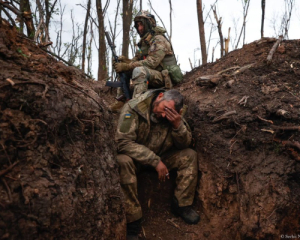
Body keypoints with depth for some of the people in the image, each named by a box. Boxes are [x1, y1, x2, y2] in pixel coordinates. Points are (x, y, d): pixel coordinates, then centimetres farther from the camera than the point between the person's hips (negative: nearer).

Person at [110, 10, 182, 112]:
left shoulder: (159, 40, -10)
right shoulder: (143, 43, 18)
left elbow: (151, 62, -23)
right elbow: (135, 61, 12)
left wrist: (126, 66, -25)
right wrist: (125, 60, -12)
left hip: (163, 78, -9)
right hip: (152, 77, 9)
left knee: (139, 70, -35)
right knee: (122, 70, 3)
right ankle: (122, 99, -5)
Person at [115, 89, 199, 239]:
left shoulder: (174, 115, -9)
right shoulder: (133, 108, -25)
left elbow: (184, 144, -7)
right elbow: (123, 142, -31)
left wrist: (178, 124, -29)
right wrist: (155, 161, -33)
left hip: (160, 157, 5)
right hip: (134, 157, -4)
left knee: (189, 156, -13)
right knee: (123, 161, -37)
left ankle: (181, 205, -1)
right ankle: (132, 221, -28)